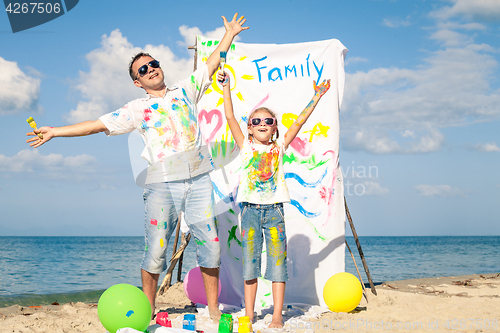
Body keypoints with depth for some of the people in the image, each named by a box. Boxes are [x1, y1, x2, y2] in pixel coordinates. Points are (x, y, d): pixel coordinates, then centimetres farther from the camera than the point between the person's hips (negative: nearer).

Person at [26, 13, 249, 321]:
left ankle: (214, 309, 14)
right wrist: (55, 131, 2)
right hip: (163, 183, -2)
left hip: (198, 178, 2)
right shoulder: (137, 109, 9)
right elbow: (98, 125, 6)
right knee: (156, 249, -6)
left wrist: (229, 34, 26)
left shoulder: (185, 90, 16)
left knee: (210, 244, 2)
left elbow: (212, 64, 23)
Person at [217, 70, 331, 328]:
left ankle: (277, 316, 3)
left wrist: (316, 98, 1)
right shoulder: (246, 146, 6)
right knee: (250, 260, 4)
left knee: (278, 260, -1)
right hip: (250, 208, 0)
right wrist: (226, 88, -6)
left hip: (274, 208, 1)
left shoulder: (279, 147, 9)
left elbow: (299, 122, 5)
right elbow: (230, 117, 0)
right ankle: (249, 314, 12)